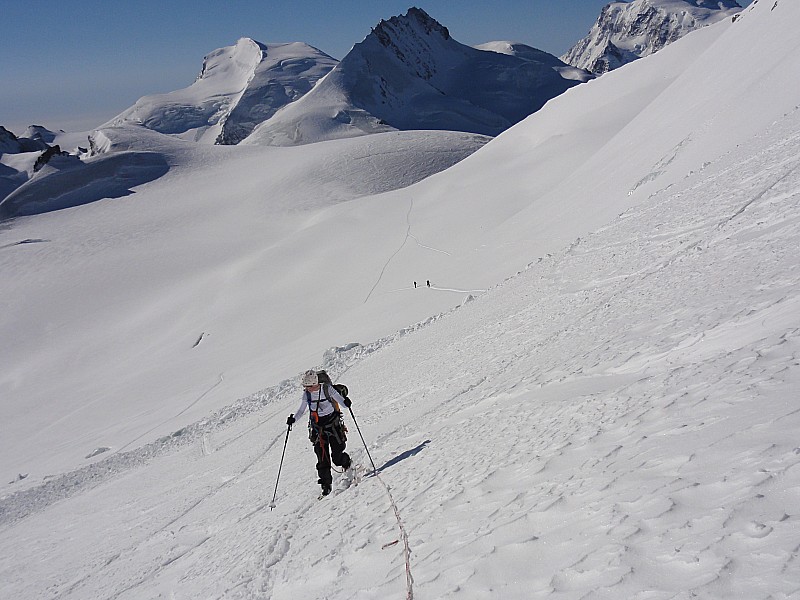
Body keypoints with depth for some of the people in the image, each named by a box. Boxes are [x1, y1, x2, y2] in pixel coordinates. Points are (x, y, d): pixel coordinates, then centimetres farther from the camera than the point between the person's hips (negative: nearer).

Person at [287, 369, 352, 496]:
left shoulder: (327, 389, -13)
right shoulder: (306, 394, -2)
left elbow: (339, 399, -11)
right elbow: (301, 410, 8)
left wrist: (346, 402, -33)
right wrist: (293, 418, -9)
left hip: (333, 424, -3)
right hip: (317, 426, 3)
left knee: (337, 458, -3)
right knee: (322, 458, -4)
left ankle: (348, 464, 30)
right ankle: (326, 485, 6)